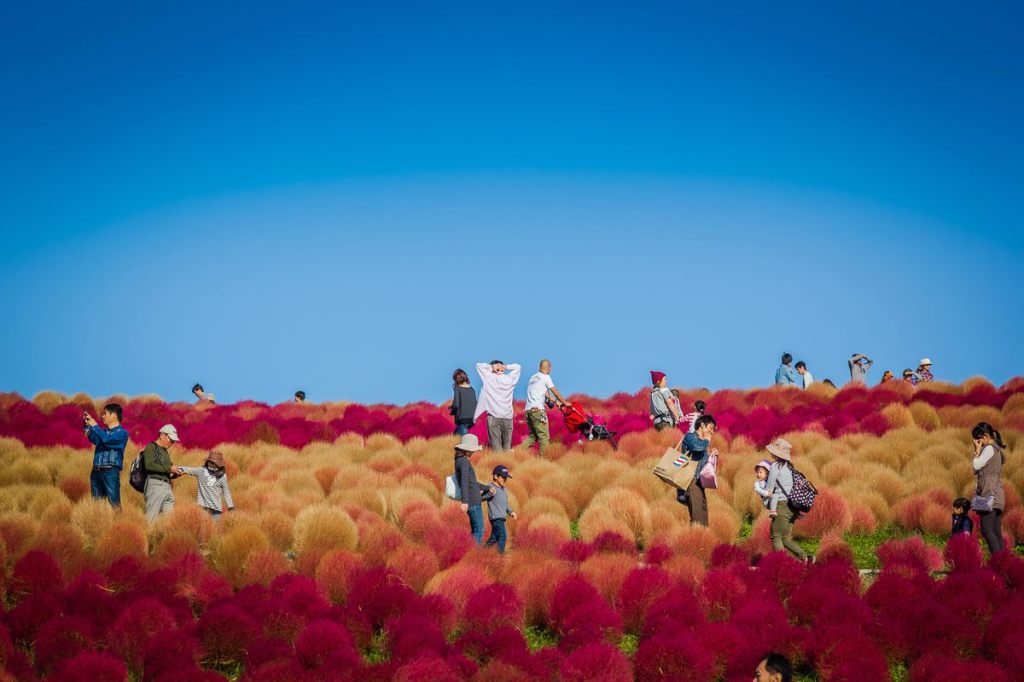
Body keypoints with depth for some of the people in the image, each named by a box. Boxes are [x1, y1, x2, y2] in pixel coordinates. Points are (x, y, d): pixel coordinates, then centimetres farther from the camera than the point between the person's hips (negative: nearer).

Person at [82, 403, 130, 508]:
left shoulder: (122, 433, -3)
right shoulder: (104, 431, 20)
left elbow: (106, 439, -17)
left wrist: (95, 426, -8)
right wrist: (87, 424, 9)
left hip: (111, 472, -7)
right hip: (96, 472, 7)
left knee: (114, 504, -12)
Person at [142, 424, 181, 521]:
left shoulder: (165, 452, 26)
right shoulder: (151, 447, 1)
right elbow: (149, 465, -15)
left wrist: (176, 473, 8)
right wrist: (168, 468, -13)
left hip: (167, 487, 8)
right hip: (155, 484, -8)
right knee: (151, 518, -13)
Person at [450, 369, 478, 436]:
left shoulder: (457, 389, -9)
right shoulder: (471, 389, 9)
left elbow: (456, 405, -16)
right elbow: (476, 404, 10)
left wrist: (452, 411, 4)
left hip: (462, 419, -7)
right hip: (471, 419, 7)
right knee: (455, 436, 20)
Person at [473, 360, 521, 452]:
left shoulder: (489, 377, 1)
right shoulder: (509, 379, 8)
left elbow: (479, 365, 11)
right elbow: (517, 367, 23)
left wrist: (490, 367, 9)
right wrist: (505, 367, 11)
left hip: (494, 416, -3)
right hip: (508, 416, 3)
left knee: (496, 444, -6)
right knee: (507, 445, 5)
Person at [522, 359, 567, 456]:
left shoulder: (533, 377, 21)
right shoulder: (545, 377, -1)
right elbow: (555, 392, 3)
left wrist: (556, 402, 27)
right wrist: (564, 402, 14)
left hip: (528, 409, 8)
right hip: (537, 410, -8)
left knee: (533, 435, 14)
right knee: (544, 436, -5)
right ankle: (543, 456, -10)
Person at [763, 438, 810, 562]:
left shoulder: (776, 466, -8)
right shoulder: (789, 467, 15)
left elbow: (769, 489, -8)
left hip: (782, 505, -8)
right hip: (793, 507, 8)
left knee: (776, 538, -1)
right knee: (786, 539, 14)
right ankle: (805, 557, 2)